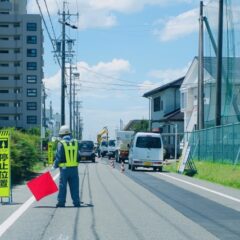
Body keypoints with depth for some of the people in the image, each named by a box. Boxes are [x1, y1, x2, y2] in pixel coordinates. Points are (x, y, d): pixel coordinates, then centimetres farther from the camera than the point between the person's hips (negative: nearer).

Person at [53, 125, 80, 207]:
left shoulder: (61, 143, -8)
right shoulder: (75, 142, 6)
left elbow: (58, 157, -9)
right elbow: (78, 156, 12)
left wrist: (55, 166, 1)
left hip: (64, 168, -4)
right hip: (74, 168, 4)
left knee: (62, 186, 4)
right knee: (74, 186, 8)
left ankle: (61, 202, 5)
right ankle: (76, 202, 9)